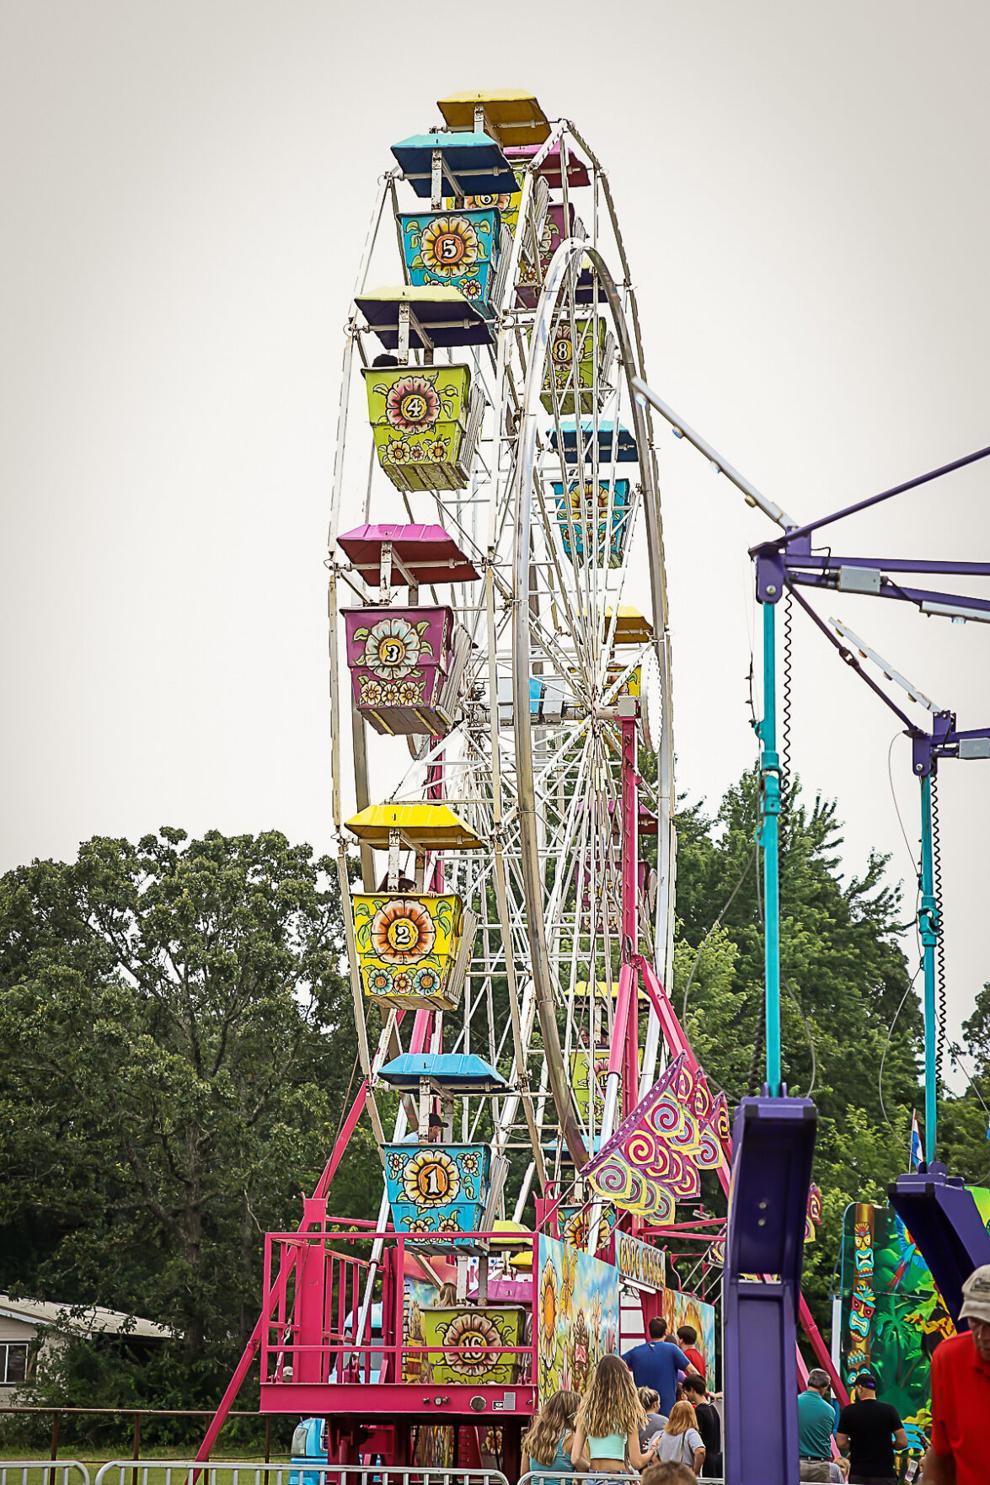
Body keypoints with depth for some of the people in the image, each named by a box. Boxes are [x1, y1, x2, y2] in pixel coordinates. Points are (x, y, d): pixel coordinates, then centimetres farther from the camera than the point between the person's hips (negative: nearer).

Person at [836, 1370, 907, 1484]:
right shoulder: (889, 1410, -4)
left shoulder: (848, 1411, -3)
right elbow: (903, 1442, -5)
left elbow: (841, 1443, -1)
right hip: (885, 1473, -1)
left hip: (858, 1473, 1)